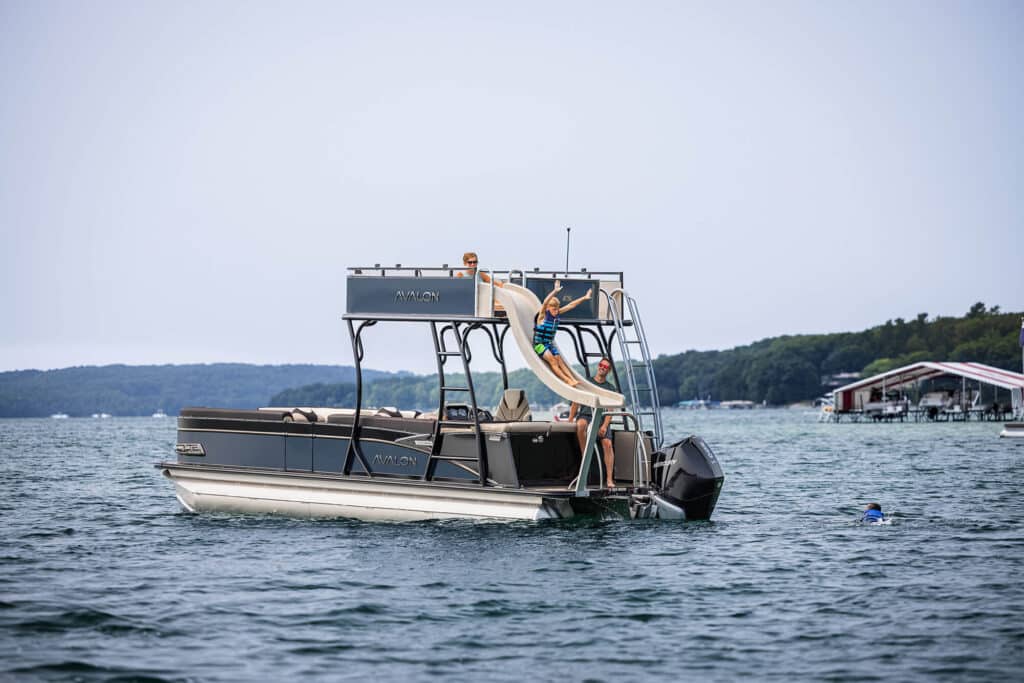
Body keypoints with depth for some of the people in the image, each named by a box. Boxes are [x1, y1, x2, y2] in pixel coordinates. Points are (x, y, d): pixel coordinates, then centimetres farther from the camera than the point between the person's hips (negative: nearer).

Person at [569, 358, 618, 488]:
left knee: (607, 443, -21)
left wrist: (605, 426, -12)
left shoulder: (611, 387, 12)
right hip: (585, 415, -1)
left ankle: (609, 479, -24)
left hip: (602, 418, 1)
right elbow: (575, 403, 13)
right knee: (580, 425, -38)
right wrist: (570, 420, 1)